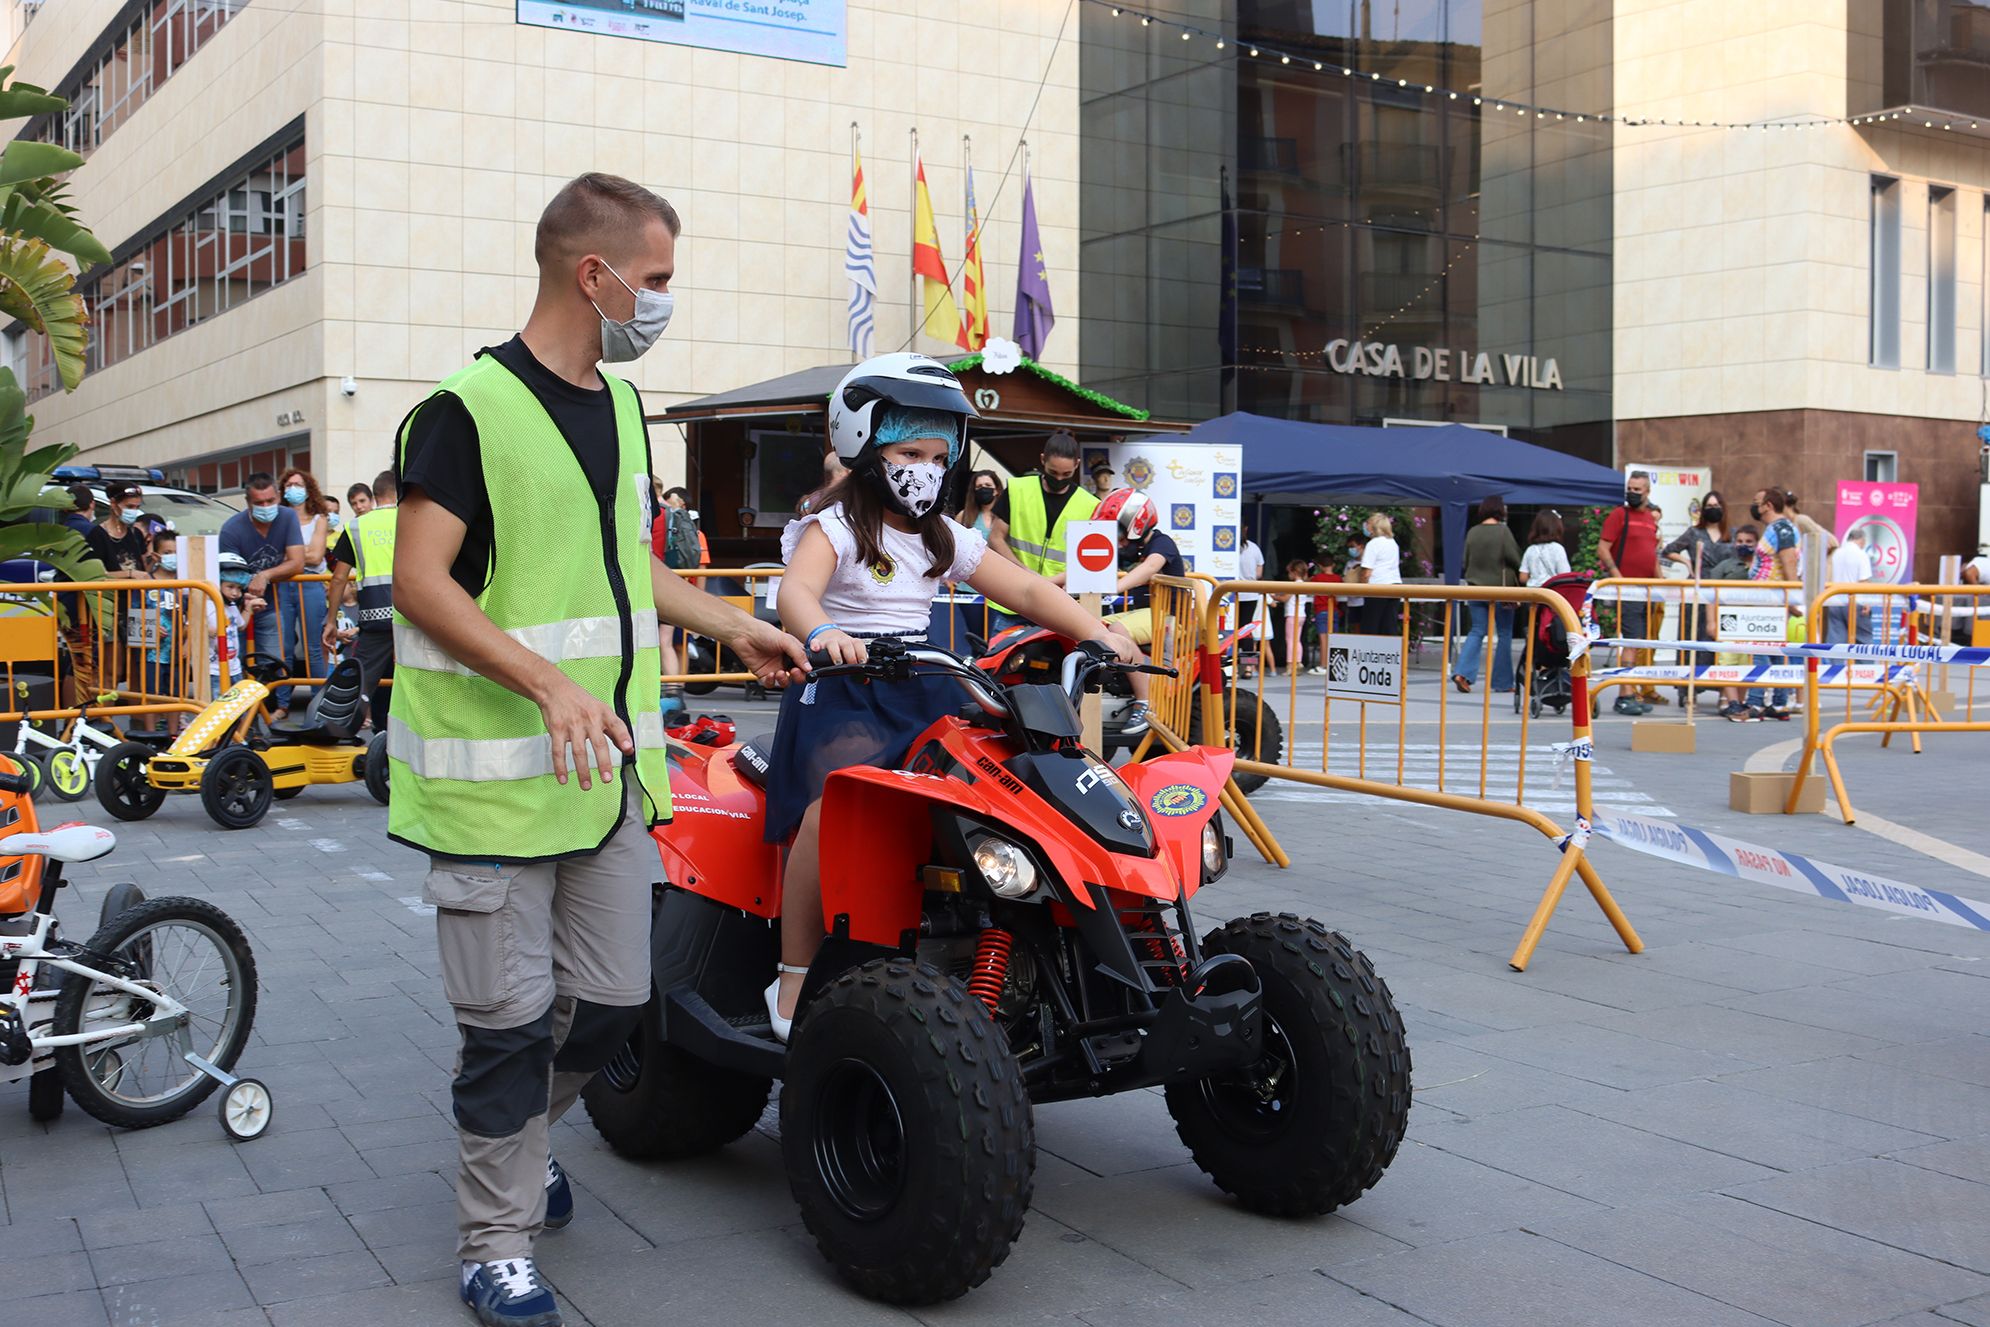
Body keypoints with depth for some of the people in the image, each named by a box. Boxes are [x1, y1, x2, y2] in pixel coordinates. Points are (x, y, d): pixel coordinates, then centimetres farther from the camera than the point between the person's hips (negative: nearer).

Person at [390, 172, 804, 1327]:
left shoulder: (620, 406, 14)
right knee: (511, 1019, 2)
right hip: (496, 771, -7)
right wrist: (551, 682, -25)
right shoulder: (471, 408, -12)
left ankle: (520, 1138, 40)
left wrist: (734, 626, 20)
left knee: (612, 1001, 12)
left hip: (613, 763, 7)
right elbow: (421, 583, -16)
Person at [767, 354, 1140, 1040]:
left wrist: (1096, 630, -2)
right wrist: (821, 632, -44)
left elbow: (1024, 587, 14)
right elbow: (796, 590, -21)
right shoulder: (834, 528, -1)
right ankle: (794, 976, -22)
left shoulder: (947, 540, 18)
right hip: (842, 691, -6)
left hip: (924, 691, 6)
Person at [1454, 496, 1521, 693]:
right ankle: (1502, 682, 9)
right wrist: (1517, 576, 8)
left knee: (1477, 631, 8)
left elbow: (1466, 561, 9)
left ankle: (1463, 672, -11)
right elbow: (1514, 559, -11)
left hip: (1475, 588, 4)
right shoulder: (1503, 531, -10)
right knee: (1504, 634, 6)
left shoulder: (1472, 532, 4)